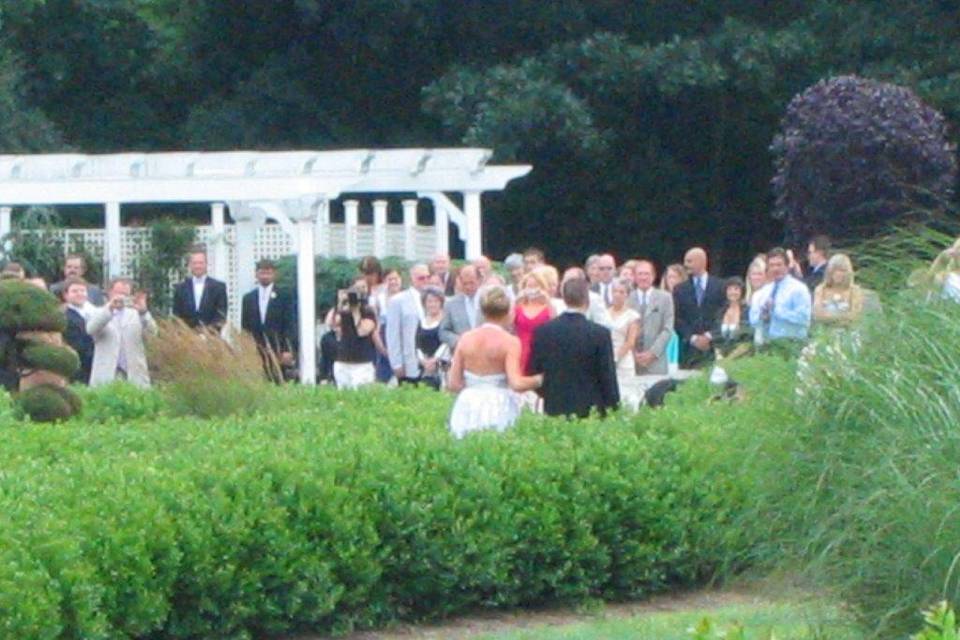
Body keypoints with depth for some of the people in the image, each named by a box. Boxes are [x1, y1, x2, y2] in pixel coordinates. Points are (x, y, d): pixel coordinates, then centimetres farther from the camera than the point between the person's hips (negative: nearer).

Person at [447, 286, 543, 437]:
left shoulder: (466, 338, 4)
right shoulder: (510, 342, -7)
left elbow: (454, 384, 5)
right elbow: (517, 383, -16)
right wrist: (538, 380, 1)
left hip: (468, 408, 4)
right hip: (499, 408, -4)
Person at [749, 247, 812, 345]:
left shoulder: (798, 289, -3)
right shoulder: (763, 292, 18)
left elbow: (803, 318, -15)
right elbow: (753, 320, 19)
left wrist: (776, 310, -15)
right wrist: (761, 316, -4)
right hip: (765, 343, 6)